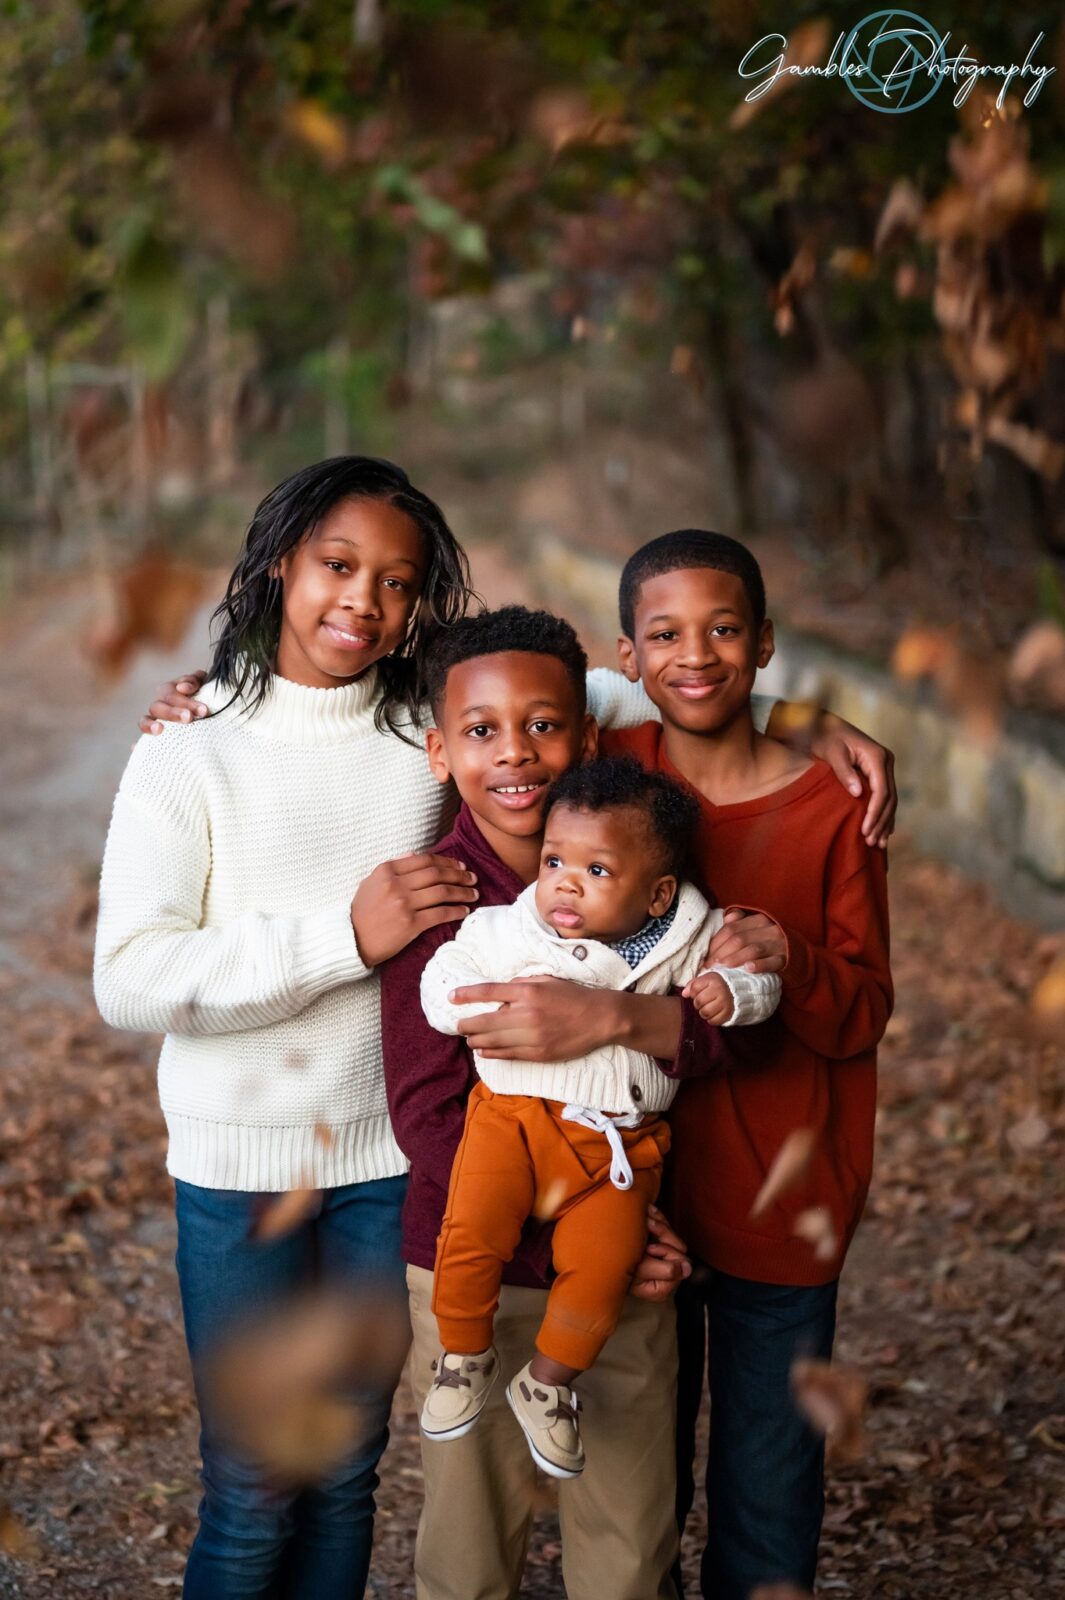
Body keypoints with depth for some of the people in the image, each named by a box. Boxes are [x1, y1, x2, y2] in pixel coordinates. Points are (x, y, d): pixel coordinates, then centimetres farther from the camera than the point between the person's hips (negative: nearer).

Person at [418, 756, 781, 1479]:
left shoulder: (683, 943, 3)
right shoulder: (504, 931, 2)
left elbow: (756, 971, 11)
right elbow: (442, 986, 4)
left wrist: (732, 990, -12)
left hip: (618, 1139, 0)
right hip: (514, 1113, 0)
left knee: (604, 1263, -16)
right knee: (470, 1234, -20)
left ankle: (547, 1383, 11)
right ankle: (466, 1356, 9)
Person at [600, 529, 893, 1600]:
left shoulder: (831, 806, -8)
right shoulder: (608, 772, -3)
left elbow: (863, 1016, -8)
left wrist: (784, 966, -26)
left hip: (778, 1195, -2)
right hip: (634, 1182, 2)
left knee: (768, 1484, 8)